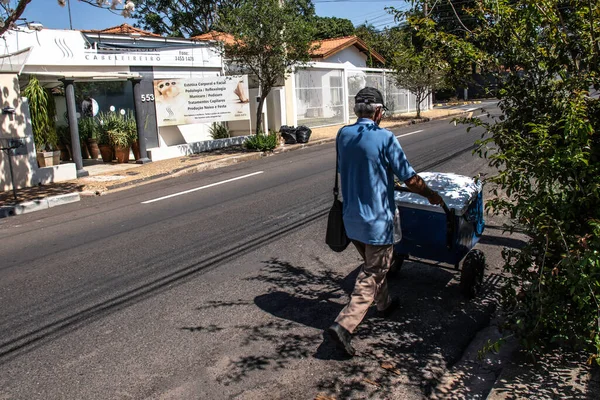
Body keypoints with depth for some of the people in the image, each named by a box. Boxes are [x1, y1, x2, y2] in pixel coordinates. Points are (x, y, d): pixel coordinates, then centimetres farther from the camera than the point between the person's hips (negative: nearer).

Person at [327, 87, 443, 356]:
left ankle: (384, 304, 46)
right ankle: (344, 325, -7)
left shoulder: (343, 135, 0)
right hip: (377, 218, -7)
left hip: (351, 217, 7)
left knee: (372, 264, 26)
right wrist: (431, 195, 7)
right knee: (372, 274, 2)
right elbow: (409, 178, -11)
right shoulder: (385, 139, -16)